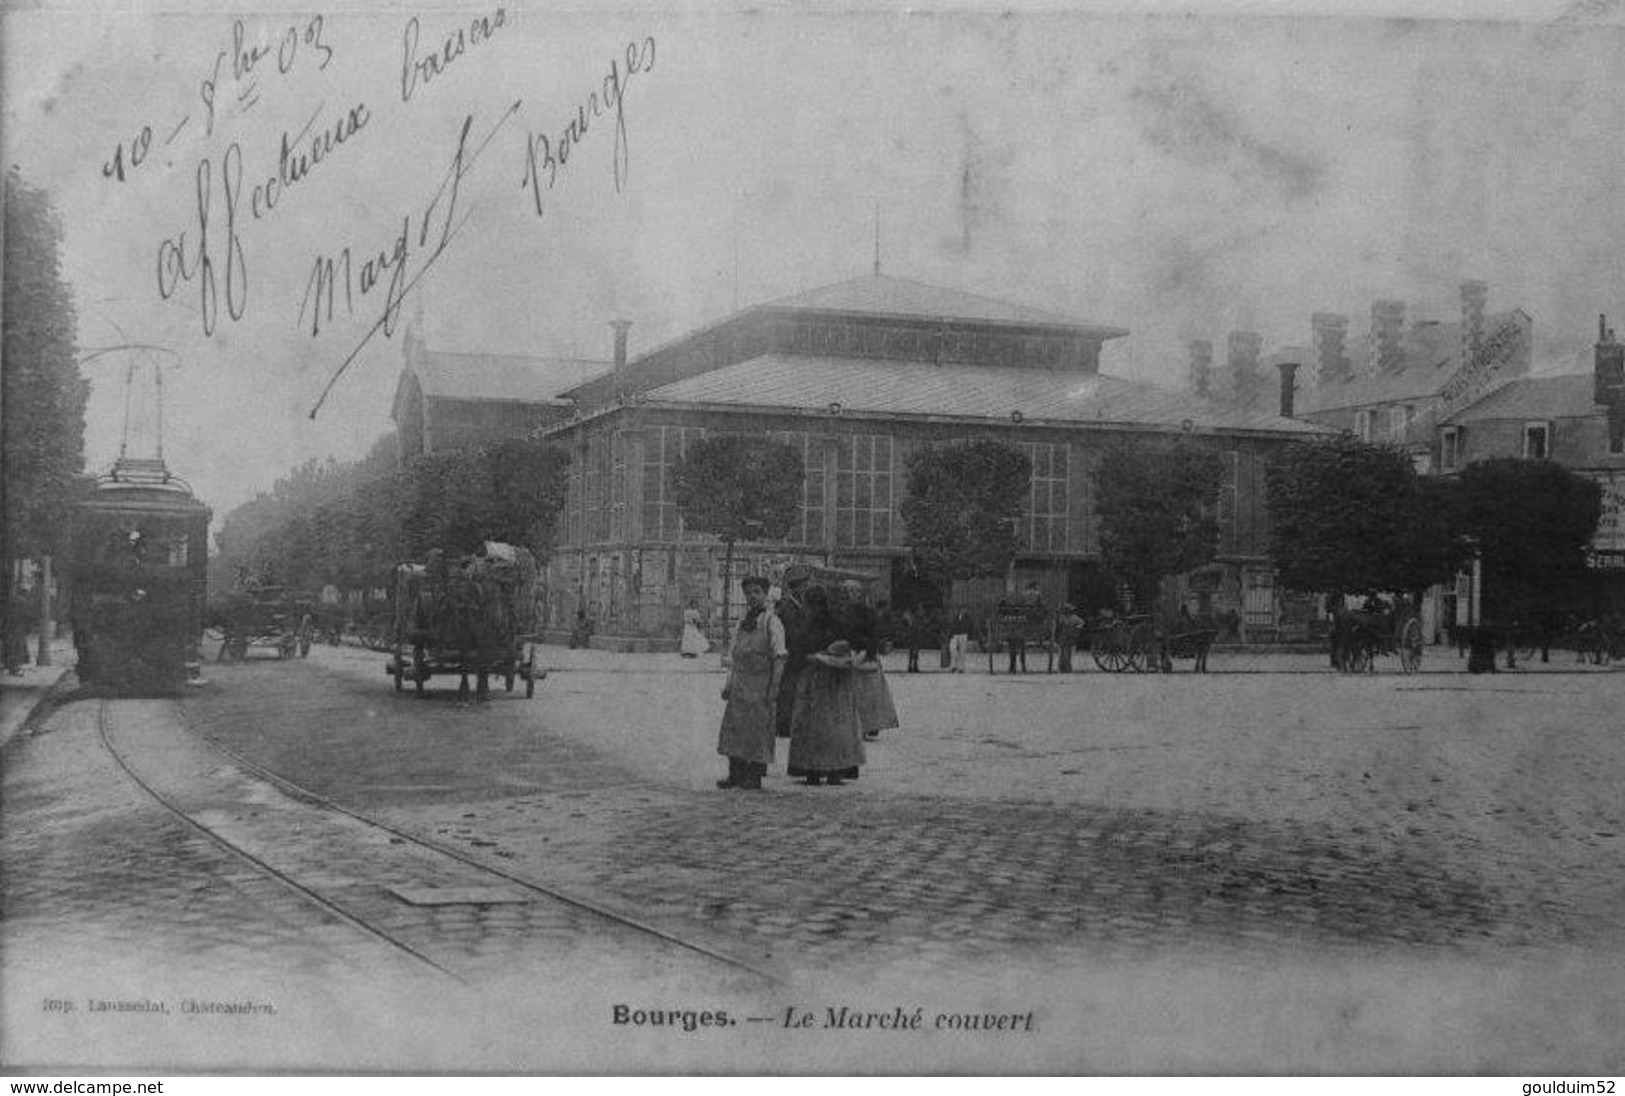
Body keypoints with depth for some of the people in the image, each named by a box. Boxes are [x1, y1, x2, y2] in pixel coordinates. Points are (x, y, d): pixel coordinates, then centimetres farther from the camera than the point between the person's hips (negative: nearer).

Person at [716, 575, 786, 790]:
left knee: (758, 731, -3)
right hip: (740, 684, 6)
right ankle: (736, 774, 10)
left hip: (761, 684, -6)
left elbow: (779, 657, -9)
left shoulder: (772, 623, -4)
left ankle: (755, 777, 2)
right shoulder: (742, 624, 16)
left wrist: (774, 687, -15)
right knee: (733, 727, 4)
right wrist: (729, 683, 13)